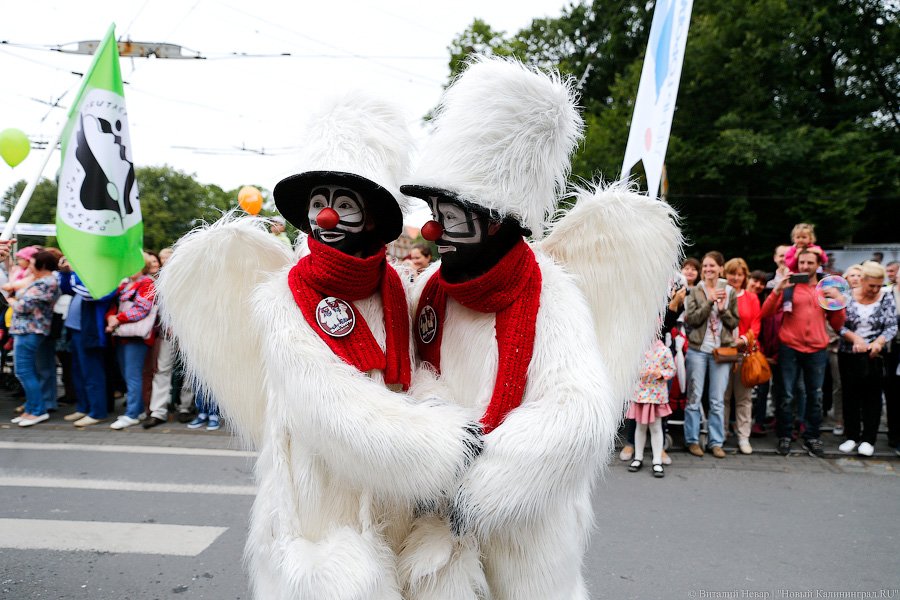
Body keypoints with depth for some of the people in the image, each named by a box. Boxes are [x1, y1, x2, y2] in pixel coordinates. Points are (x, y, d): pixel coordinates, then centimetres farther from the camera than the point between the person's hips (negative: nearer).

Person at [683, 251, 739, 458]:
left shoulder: (729, 292, 6)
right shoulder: (695, 291, 1)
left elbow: (734, 322, 6)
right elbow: (691, 319, -9)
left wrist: (723, 309, -11)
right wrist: (709, 302, -17)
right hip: (698, 349, -1)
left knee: (718, 400, 6)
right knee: (694, 397, 3)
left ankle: (716, 442, 15)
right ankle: (692, 440, 13)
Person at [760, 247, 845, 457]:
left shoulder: (827, 288, 11)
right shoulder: (789, 286, 3)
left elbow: (837, 324, 10)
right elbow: (765, 314, -5)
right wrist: (777, 290, -15)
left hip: (817, 351, 2)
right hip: (790, 349, -2)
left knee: (815, 396, 6)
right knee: (787, 396, 1)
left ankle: (811, 438, 19)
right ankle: (784, 437, 11)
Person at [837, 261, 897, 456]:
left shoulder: (886, 297, -1)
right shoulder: (847, 296, -3)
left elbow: (892, 326, -5)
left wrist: (879, 342, -23)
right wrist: (855, 338, -22)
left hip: (874, 356, 0)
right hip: (849, 355, 0)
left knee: (872, 397, 4)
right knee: (851, 396, 8)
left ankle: (868, 439, 13)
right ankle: (852, 436, 18)